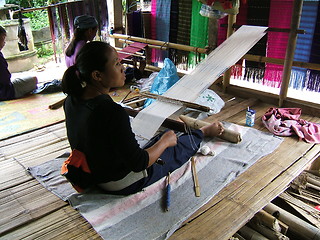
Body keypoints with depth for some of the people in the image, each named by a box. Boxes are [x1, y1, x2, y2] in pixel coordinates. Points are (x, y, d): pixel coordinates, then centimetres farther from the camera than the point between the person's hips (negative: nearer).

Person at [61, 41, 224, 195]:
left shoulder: (71, 100, -11)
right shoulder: (112, 112, -38)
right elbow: (139, 164, -28)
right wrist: (165, 141, -13)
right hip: (123, 185, -7)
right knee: (181, 146, 15)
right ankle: (204, 132, 45)